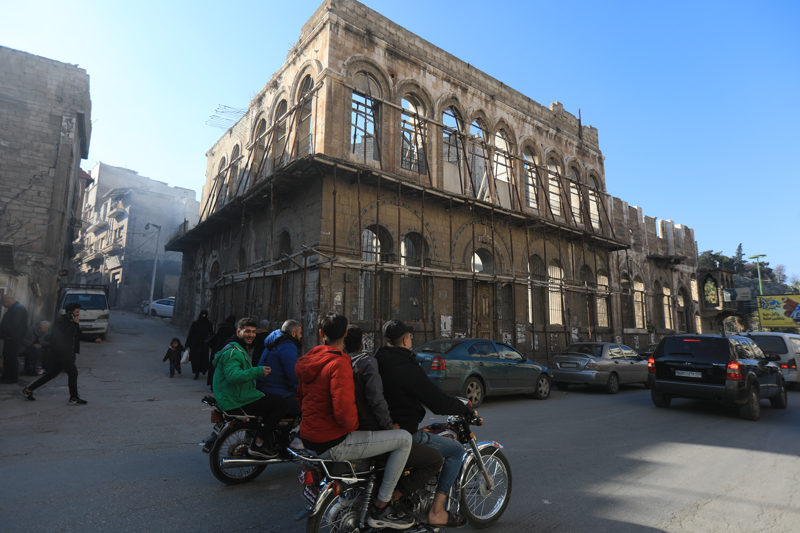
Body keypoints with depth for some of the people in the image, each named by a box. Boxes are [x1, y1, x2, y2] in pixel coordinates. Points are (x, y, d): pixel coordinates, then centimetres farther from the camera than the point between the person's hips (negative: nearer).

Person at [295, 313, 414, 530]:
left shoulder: (308, 360, 4)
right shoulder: (339, 363, -22)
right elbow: (344, 411, -29)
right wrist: (354, 425, -9)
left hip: (309, 438, 9)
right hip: (333, 444, -9)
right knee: (404, 438, -6)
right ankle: (380, 509, 2)